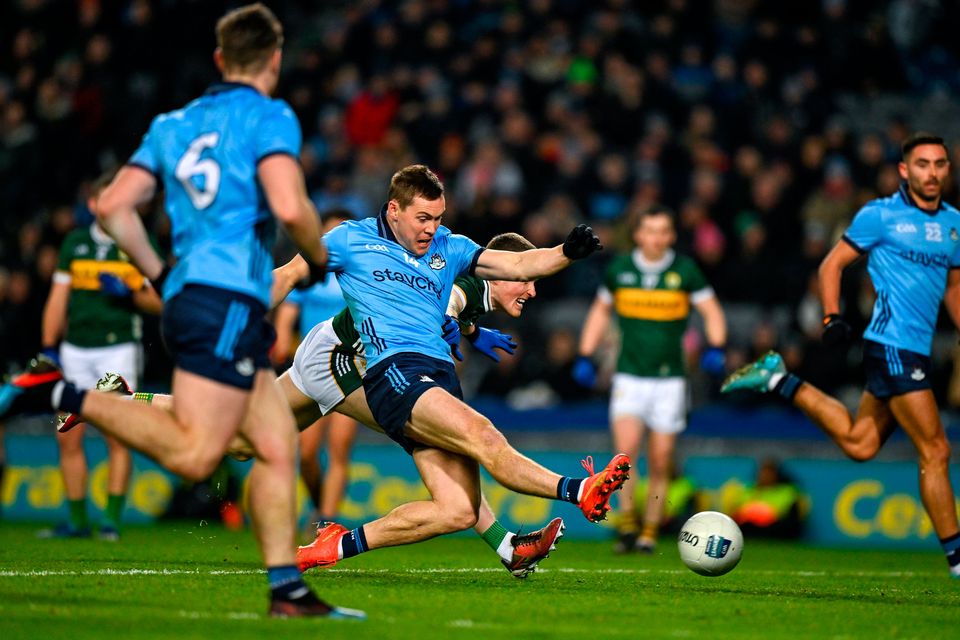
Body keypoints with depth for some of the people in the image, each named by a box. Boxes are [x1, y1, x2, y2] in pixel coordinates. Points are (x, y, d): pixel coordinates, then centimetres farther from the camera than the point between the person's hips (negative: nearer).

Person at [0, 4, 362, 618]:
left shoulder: (174, 124, 20)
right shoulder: (269, 116, -1)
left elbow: (114, 206, 14)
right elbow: (289, 206, -15)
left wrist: (160, 275, 22)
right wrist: (320, 260, 3)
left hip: (187, 294, 9)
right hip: (229, 298, -9)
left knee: (279, 446, 8)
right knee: (194, 454, -15)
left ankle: (288, 590, 2)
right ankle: (64, 394, -19)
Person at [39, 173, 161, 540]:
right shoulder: (75, 243, 12)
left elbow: (157, 302, 2)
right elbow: (58, 299, 13)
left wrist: (129, 292, -17)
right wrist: (48, 348, 8)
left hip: (119, 348, -3)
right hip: (75, 350, 3)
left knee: (117, 438, -9)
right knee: (68, 439, 1)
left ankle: (112, 520, -4)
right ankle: (77, 521, 9)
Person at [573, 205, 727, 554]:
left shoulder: (685, 270, -2)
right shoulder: (620, 268, 2)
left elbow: (712, 312, 4)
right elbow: (600, 310, 17)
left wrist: (715, 349, -14)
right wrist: (585, 357, 10)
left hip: (669, 378, 0)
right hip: (629, 377, 0)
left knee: (660, 463, 2)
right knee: (626, 450, -19)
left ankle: (649, 531, 15)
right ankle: (627, 523, -8)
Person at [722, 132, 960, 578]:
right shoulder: (880, 215, -5)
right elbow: (833, 264, 1)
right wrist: (832, 318, -10)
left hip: (915, 352, 8)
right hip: (893, 345, -8)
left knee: (858, 444, 10)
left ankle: (778, 381, 22)